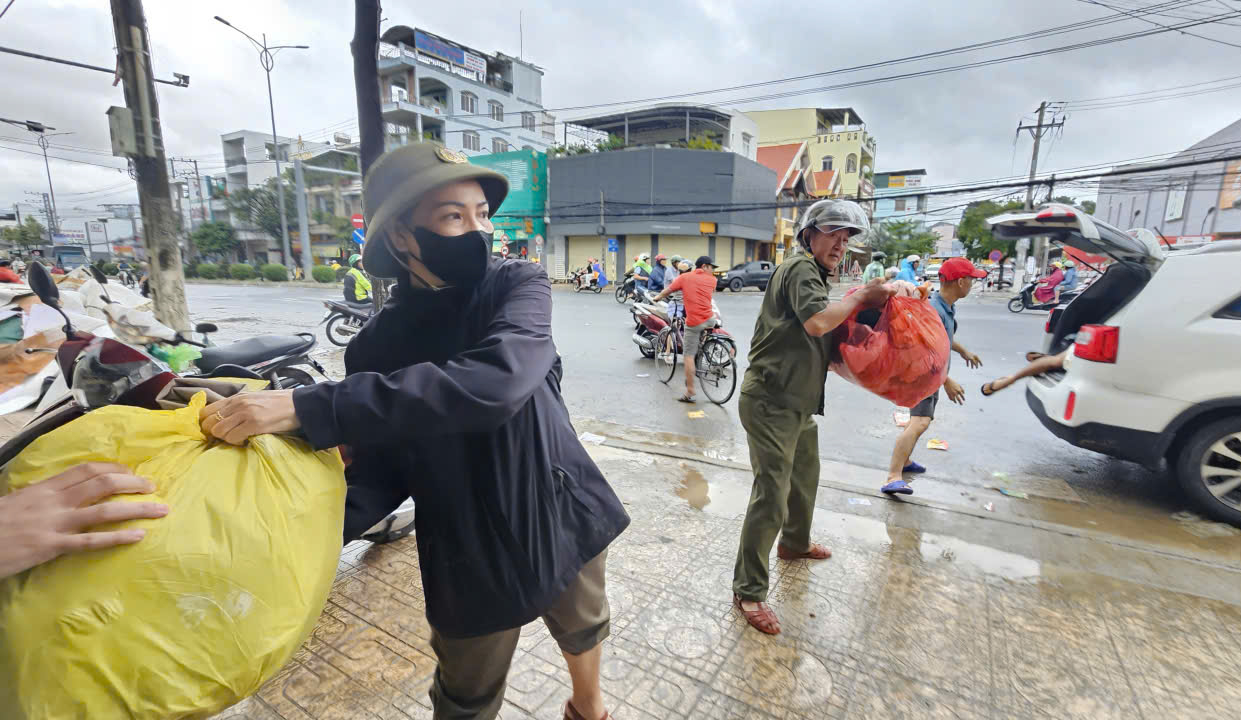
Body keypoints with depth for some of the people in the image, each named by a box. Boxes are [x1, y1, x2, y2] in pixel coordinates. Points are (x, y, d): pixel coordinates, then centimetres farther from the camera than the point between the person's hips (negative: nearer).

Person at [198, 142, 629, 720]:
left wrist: (309, 407, -37)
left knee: (584, 630, 27)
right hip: (473, 556, 0)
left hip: (564, 514, 1)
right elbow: (377, 475, -5)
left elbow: (496, 383, -36)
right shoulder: (378, 348, -8)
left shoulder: (519, 284, -15)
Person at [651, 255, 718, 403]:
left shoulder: (684, 277, 6)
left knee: (689, 356, 3)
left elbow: (668, 290, 15)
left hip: (693, 322, -1)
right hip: (709, 320, 2)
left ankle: (689, 393, 3)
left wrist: (658, 297, 34)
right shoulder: (712, 279, 9)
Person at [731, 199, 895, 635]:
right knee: (772, 496, -10)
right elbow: (817, 321, -29)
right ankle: (749, 591, 2)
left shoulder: (813, 273, 20)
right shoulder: (801, 268, -11)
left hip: (798, 402, 11)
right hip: (771, 402, -11)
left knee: (805, 476, 27)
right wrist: (861, 297, -14)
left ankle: (794, 543, 51)